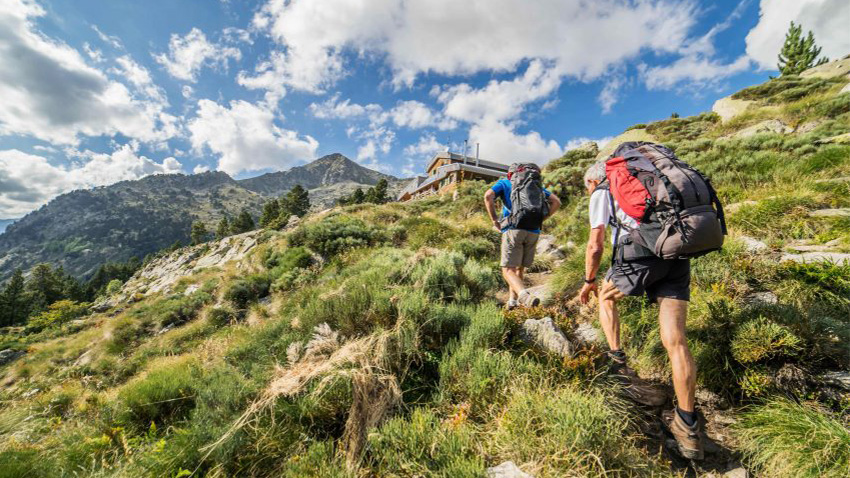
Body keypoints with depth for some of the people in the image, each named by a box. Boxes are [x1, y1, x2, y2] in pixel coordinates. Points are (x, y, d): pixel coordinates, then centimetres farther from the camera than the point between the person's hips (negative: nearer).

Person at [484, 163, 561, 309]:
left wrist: (494, 220, -3)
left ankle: (524, 295, -30)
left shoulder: (504, 183, 14)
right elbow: (556, 202, 12)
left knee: (508, 270, -6)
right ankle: (512, 300, 23)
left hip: (512, 230, -4)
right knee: (520, 268, 18)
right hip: (533, 231, 4)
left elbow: (488, 196, -8)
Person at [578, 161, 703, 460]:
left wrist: (589, 281, 15)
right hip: (678, 254, 6)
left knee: (606, 296, 21)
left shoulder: (602, 193, 10)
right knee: (675, 339, 3)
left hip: (643, 251, -6)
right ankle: (687, 425, 6)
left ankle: (618, 363, 20)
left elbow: (595, 246, 1)